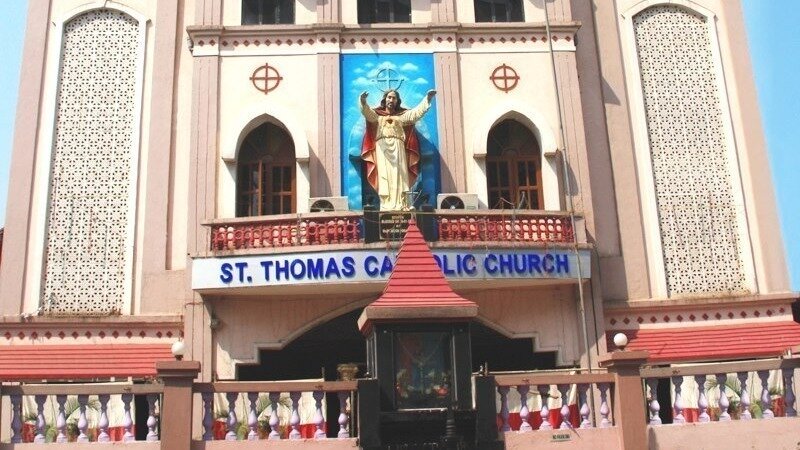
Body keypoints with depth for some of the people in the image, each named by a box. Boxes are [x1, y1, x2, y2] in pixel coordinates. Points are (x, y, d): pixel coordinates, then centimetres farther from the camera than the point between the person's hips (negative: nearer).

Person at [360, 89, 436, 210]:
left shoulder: (402, 115, 22)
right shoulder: (377, 114, 15)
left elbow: (417, 112, 11)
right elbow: (366, 111, -5)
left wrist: (427, 99, -1)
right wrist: (363, 102, -27)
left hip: (398, 147, 2)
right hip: (382, 147, -2)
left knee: (399, 175, -7)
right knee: (385, 175, -9)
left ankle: (400, 204, -11)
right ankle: (386, 205, -15)